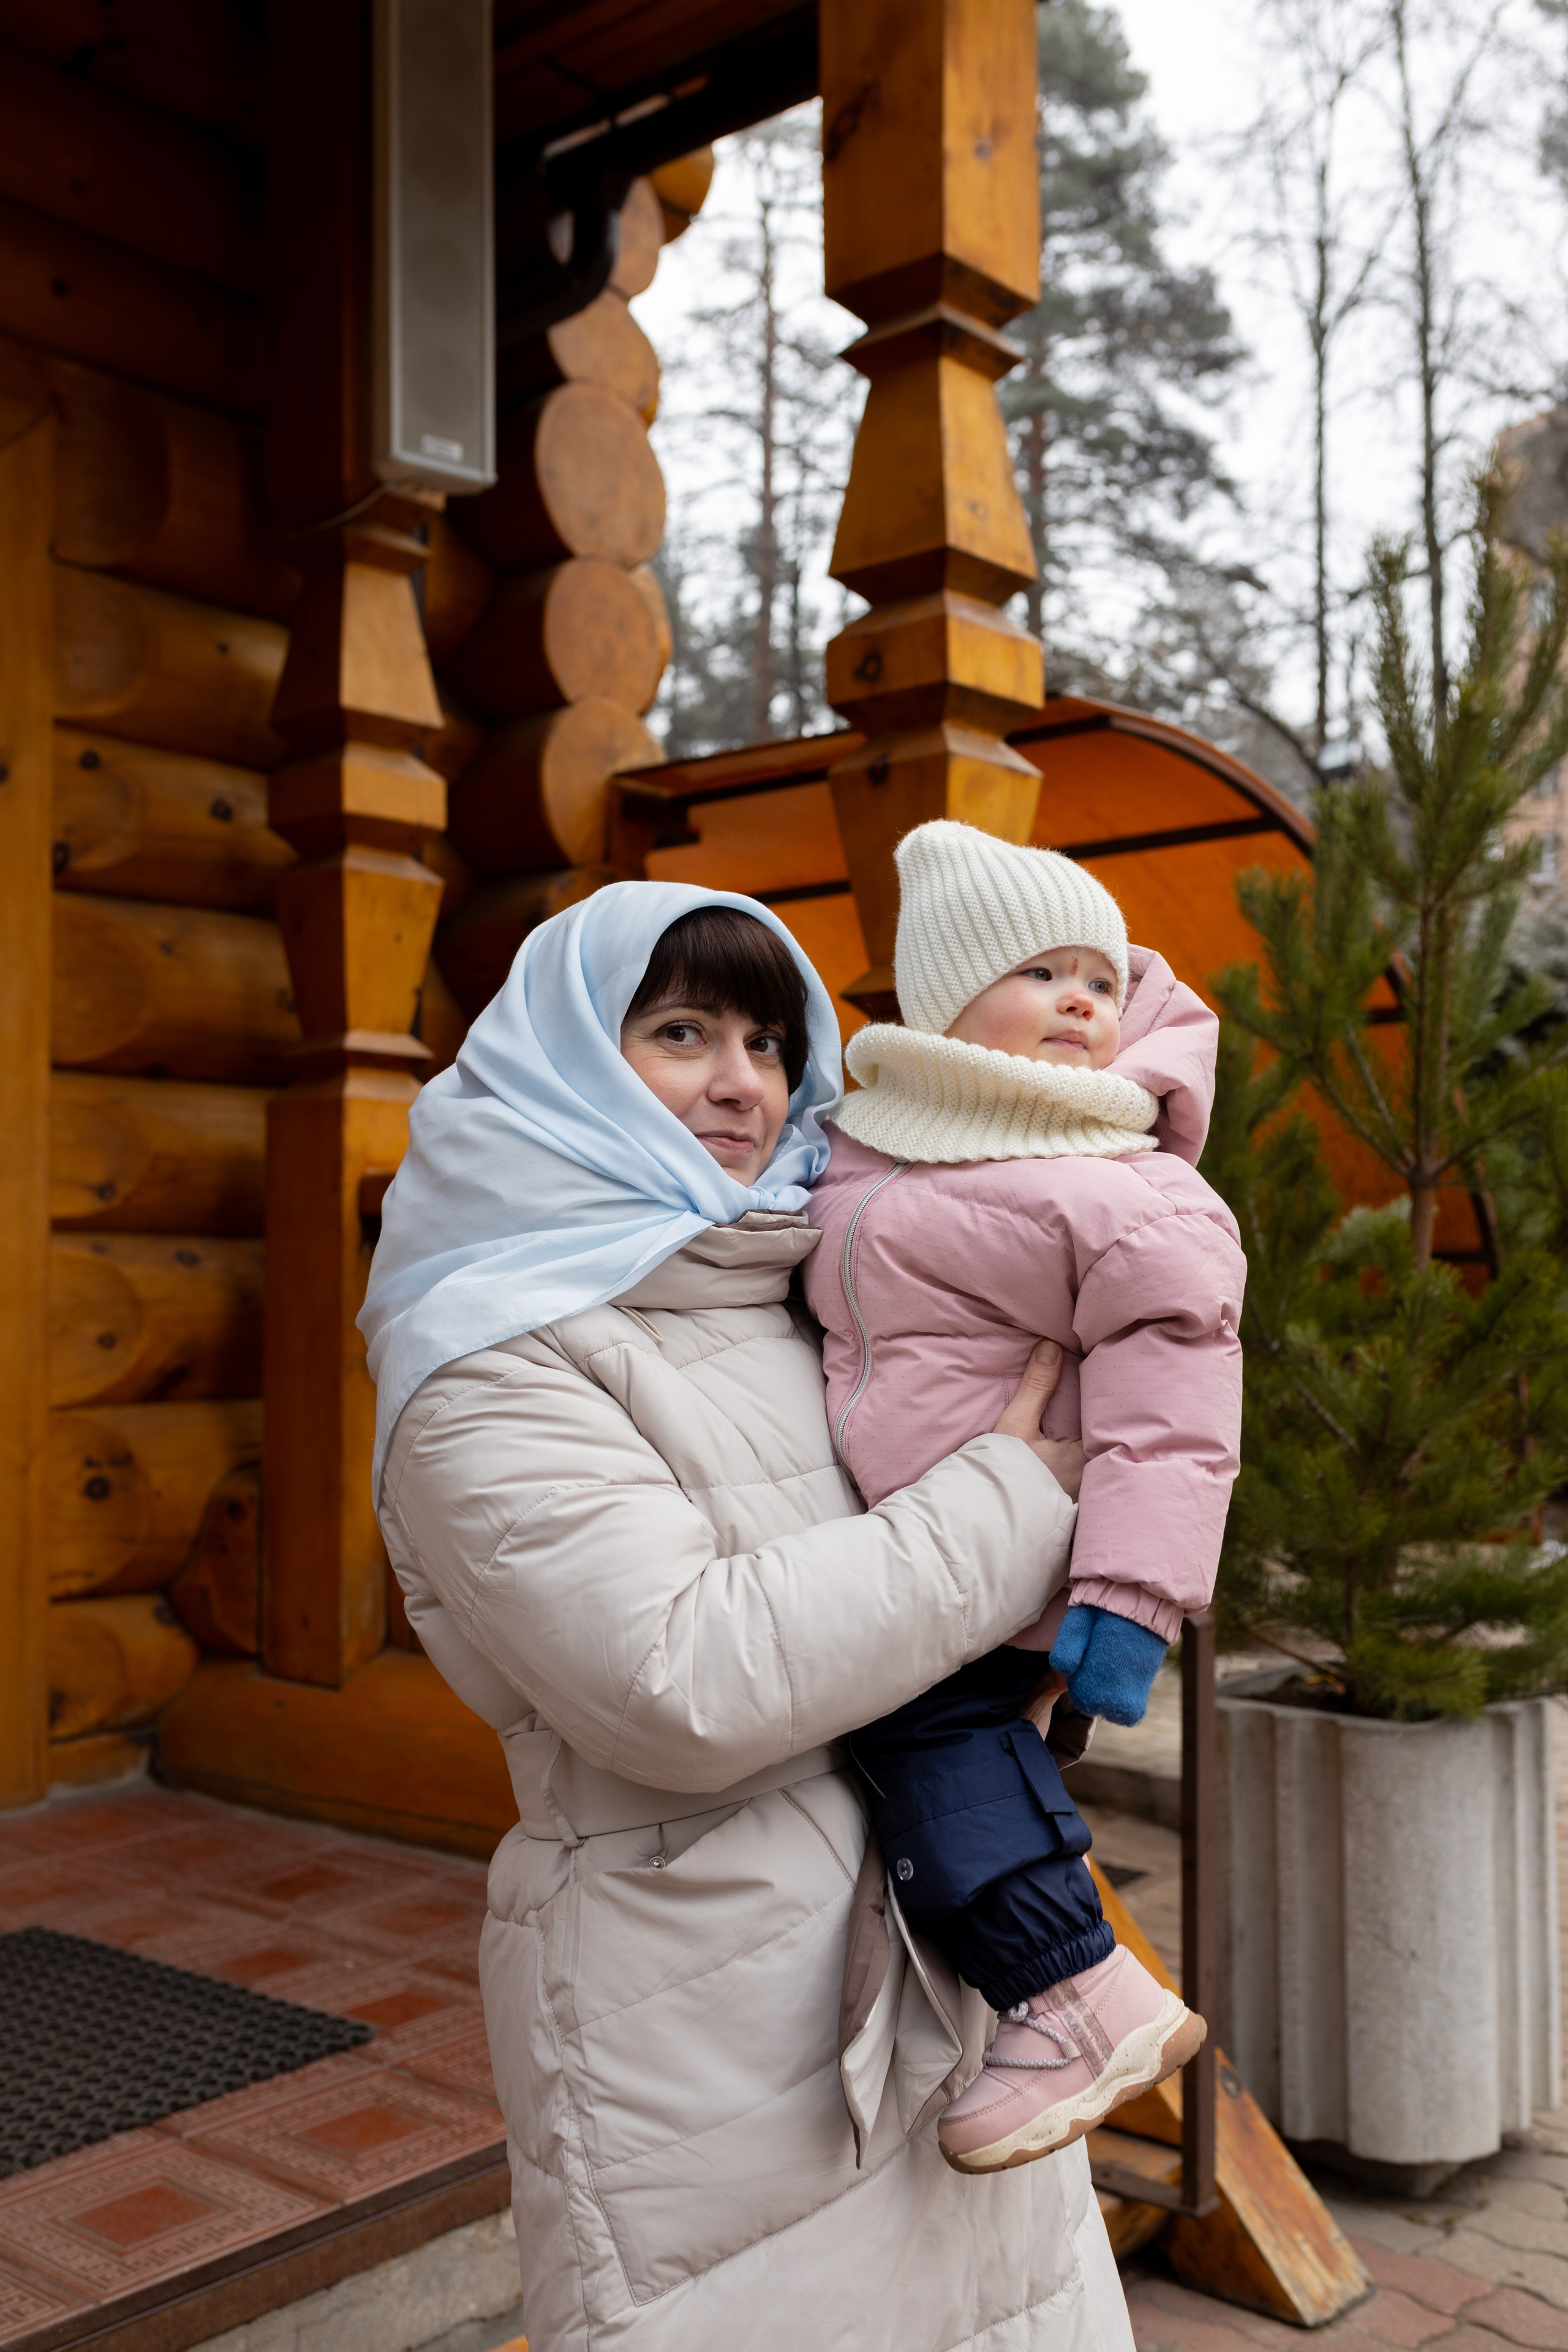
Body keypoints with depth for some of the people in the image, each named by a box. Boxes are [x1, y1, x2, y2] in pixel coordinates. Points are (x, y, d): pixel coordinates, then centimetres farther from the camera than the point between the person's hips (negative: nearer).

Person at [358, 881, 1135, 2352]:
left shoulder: (809, 1289, 7)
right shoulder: (493, 1364, -14)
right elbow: (682, 1681, -26)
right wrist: (1012, 1502, -19)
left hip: (943, 1965, 7)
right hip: (709, 2042, -7)